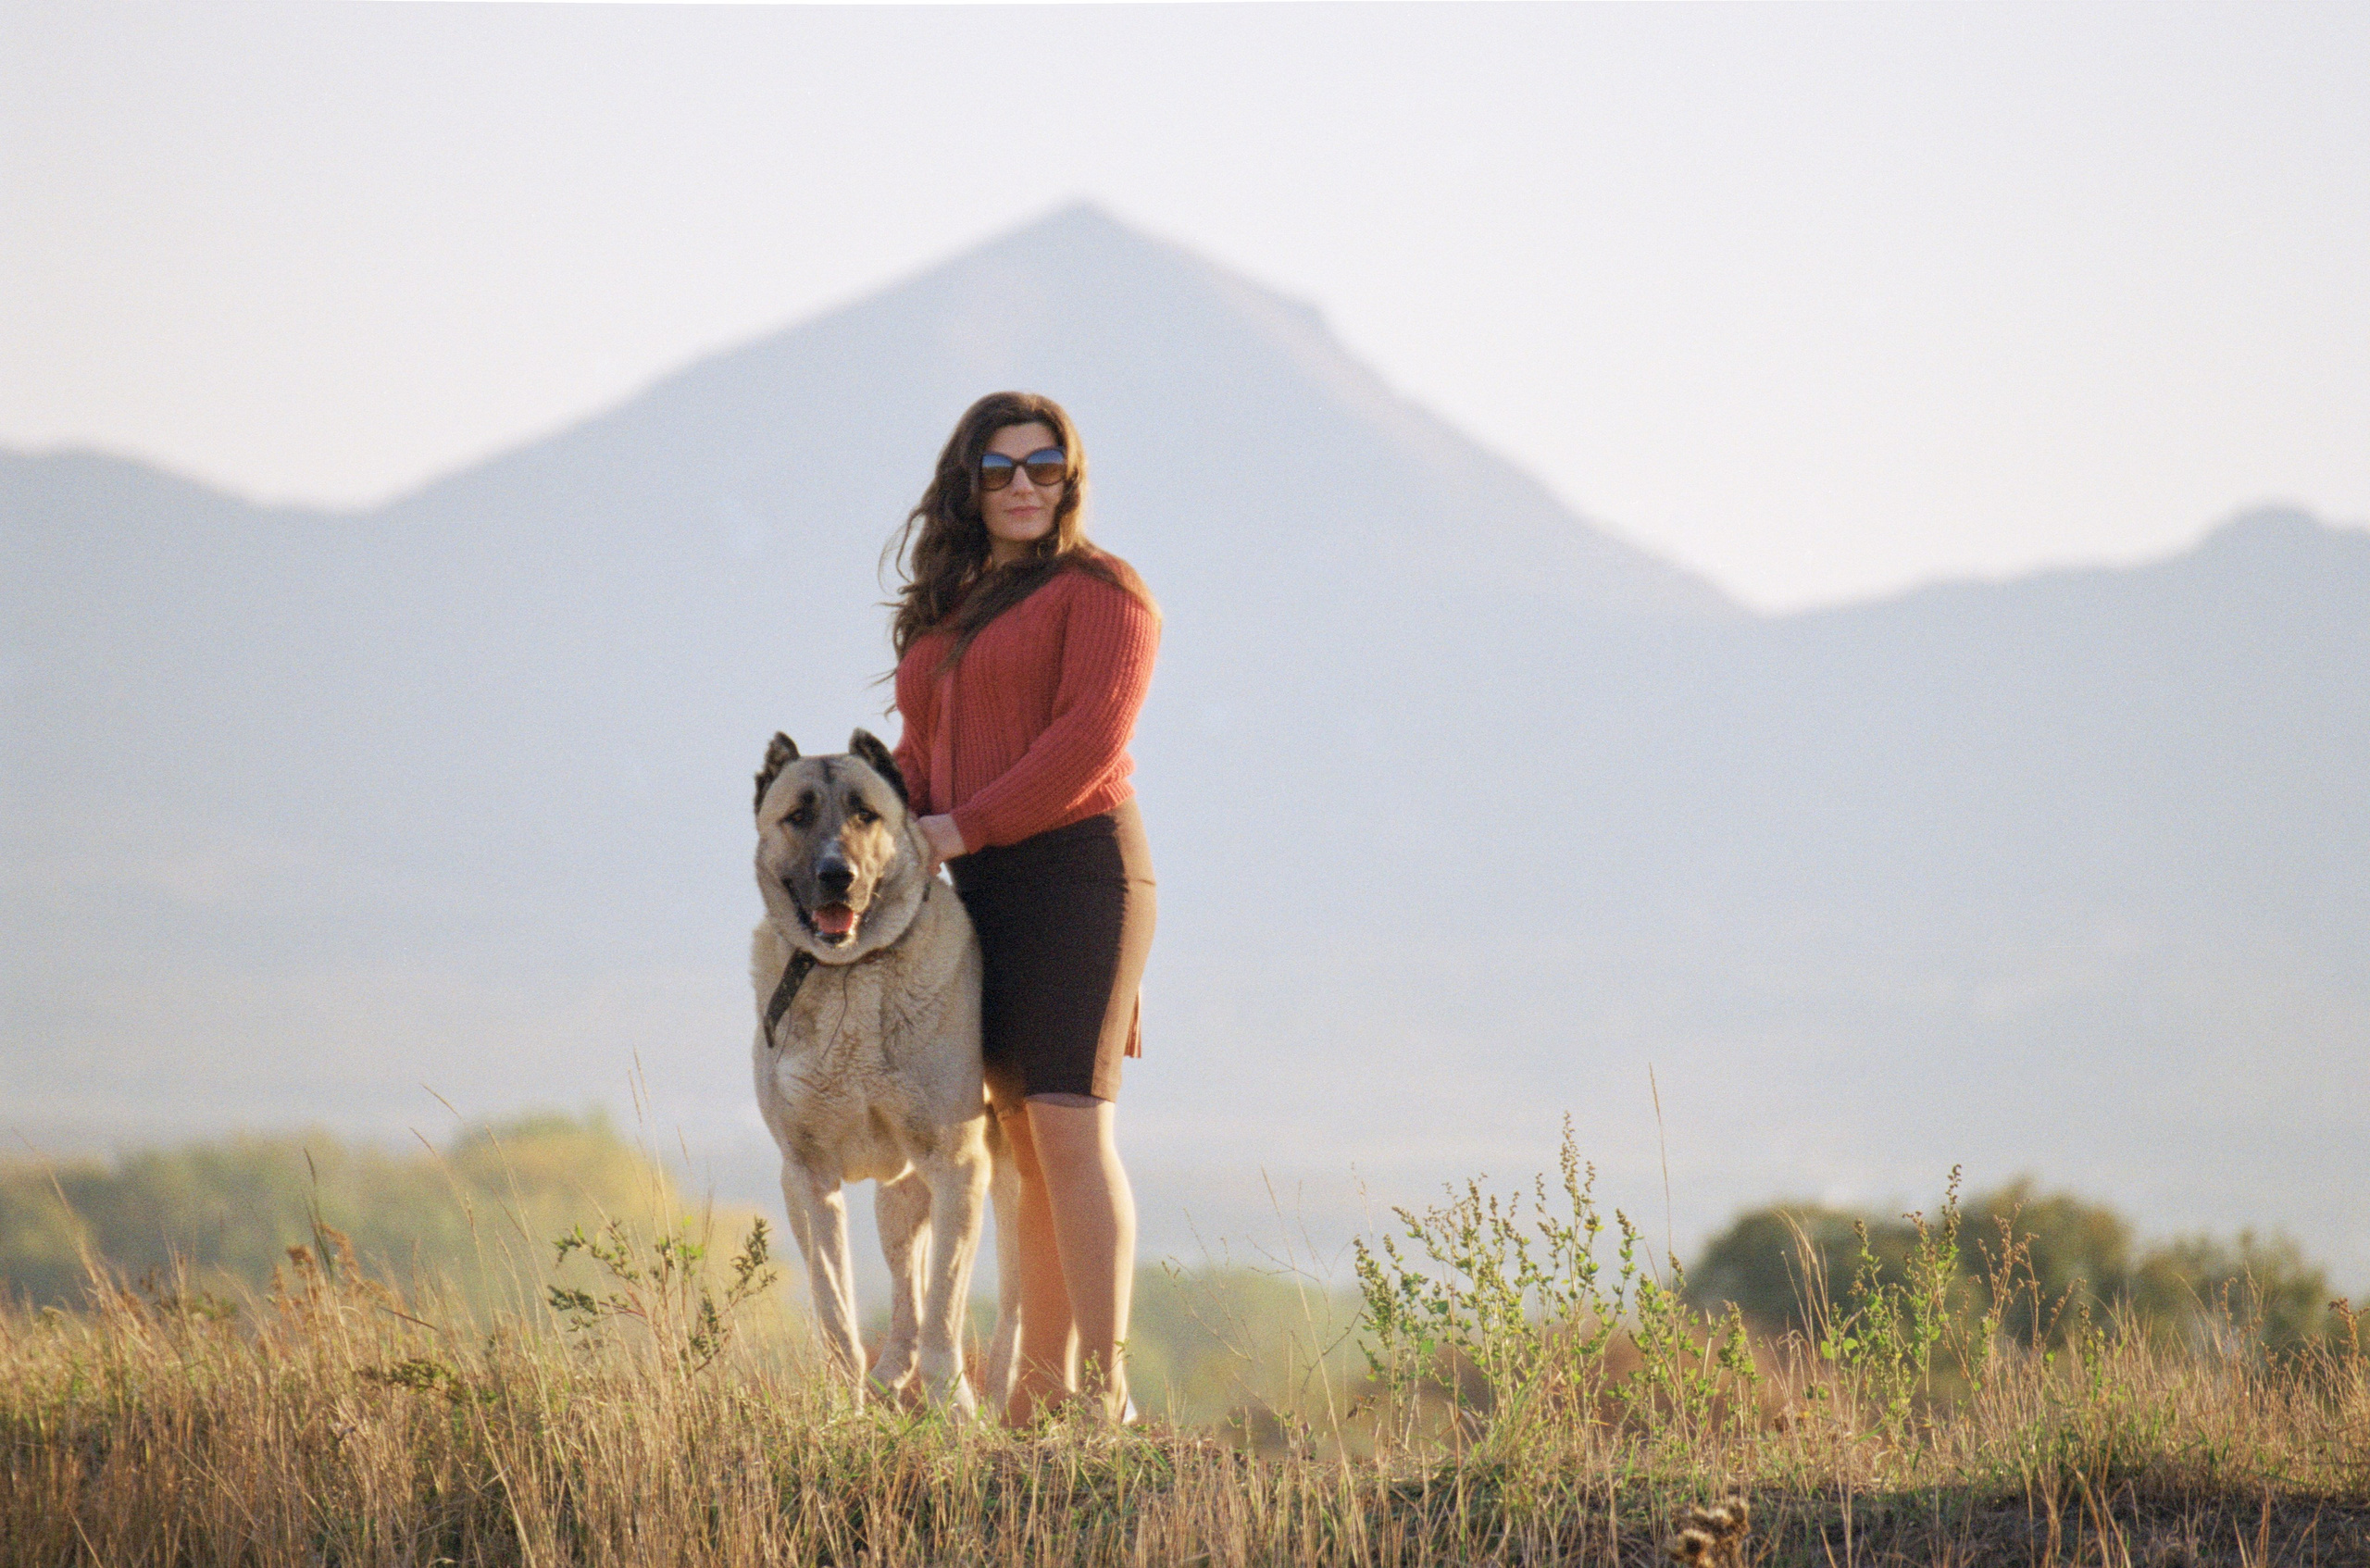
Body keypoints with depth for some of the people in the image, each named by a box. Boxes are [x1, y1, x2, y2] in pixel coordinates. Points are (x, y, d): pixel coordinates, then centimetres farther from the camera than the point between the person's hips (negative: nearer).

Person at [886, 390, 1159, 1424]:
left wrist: (967, 827, -15)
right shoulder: (945, 612, 21)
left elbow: (1090, 740, -13)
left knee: (1069, 1124, -14)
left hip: (1075, 868, -7)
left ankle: (1104, 1391, -15)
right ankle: (1040, 1389, 10)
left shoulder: (1097, 592, -3)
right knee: (1027, 1143, 8)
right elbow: (921, 754, 22)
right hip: (981, 894, 7)